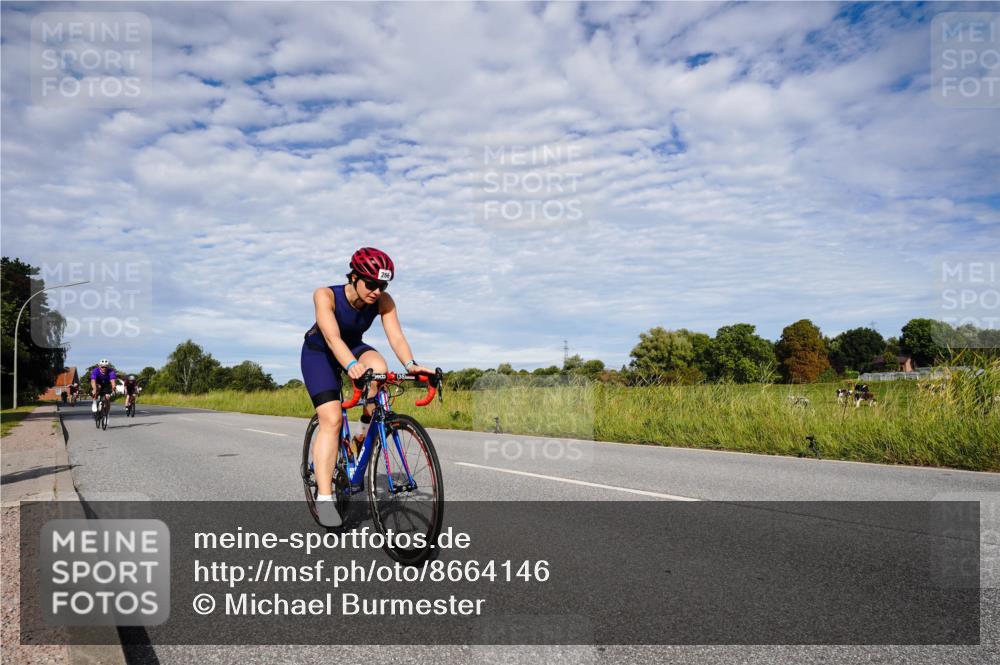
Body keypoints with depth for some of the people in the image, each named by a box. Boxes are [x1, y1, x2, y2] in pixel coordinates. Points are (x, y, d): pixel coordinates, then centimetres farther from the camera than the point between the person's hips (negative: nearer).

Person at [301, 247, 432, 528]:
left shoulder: (383, 301, -22)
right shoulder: (325, 295, -31)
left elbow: (396, 336, -33)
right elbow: (332, 336, -44)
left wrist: (410, 364, -52)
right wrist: (351, 365, -63)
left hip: (353, 348, 3)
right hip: (319, 353, -3)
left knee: (378, 367, -33)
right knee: (331, 419, -21)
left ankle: (371, 426, -10)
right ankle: (324, 497, -19)